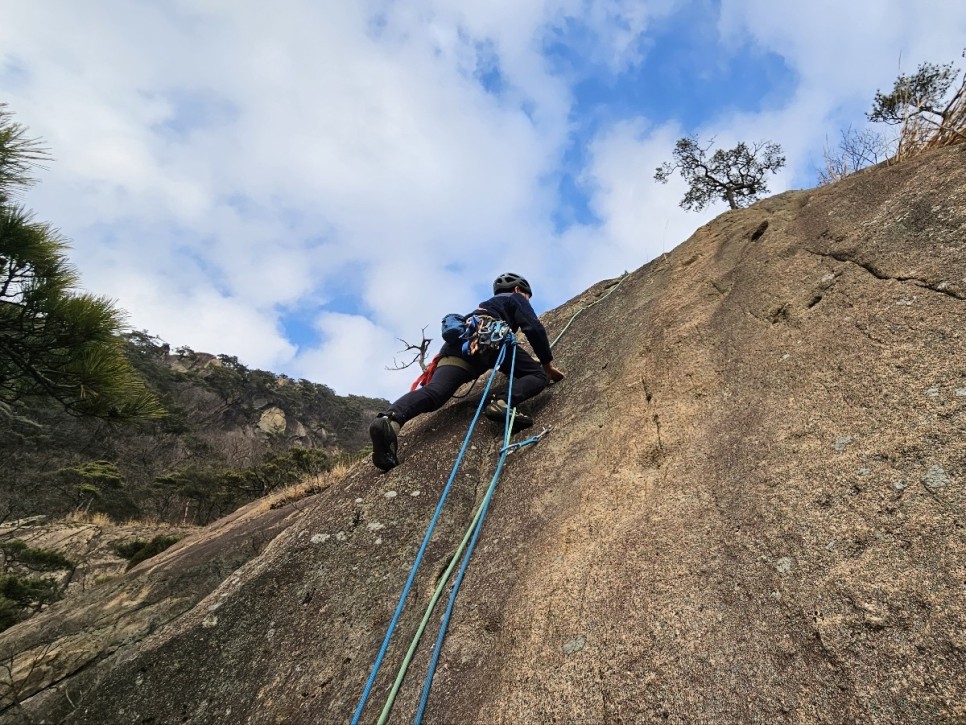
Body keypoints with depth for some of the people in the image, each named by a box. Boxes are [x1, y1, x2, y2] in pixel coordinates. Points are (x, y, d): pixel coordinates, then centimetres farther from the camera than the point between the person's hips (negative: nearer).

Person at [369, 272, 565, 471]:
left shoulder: (486, 305, 48)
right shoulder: (516, 298, 29)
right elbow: (534, 329, 11)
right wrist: (548, 364, 19)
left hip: (456, 345, 5)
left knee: (433, 392, -17)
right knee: (537, 374, 3)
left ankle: (389, 421, -48)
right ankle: (504, 405, -29)